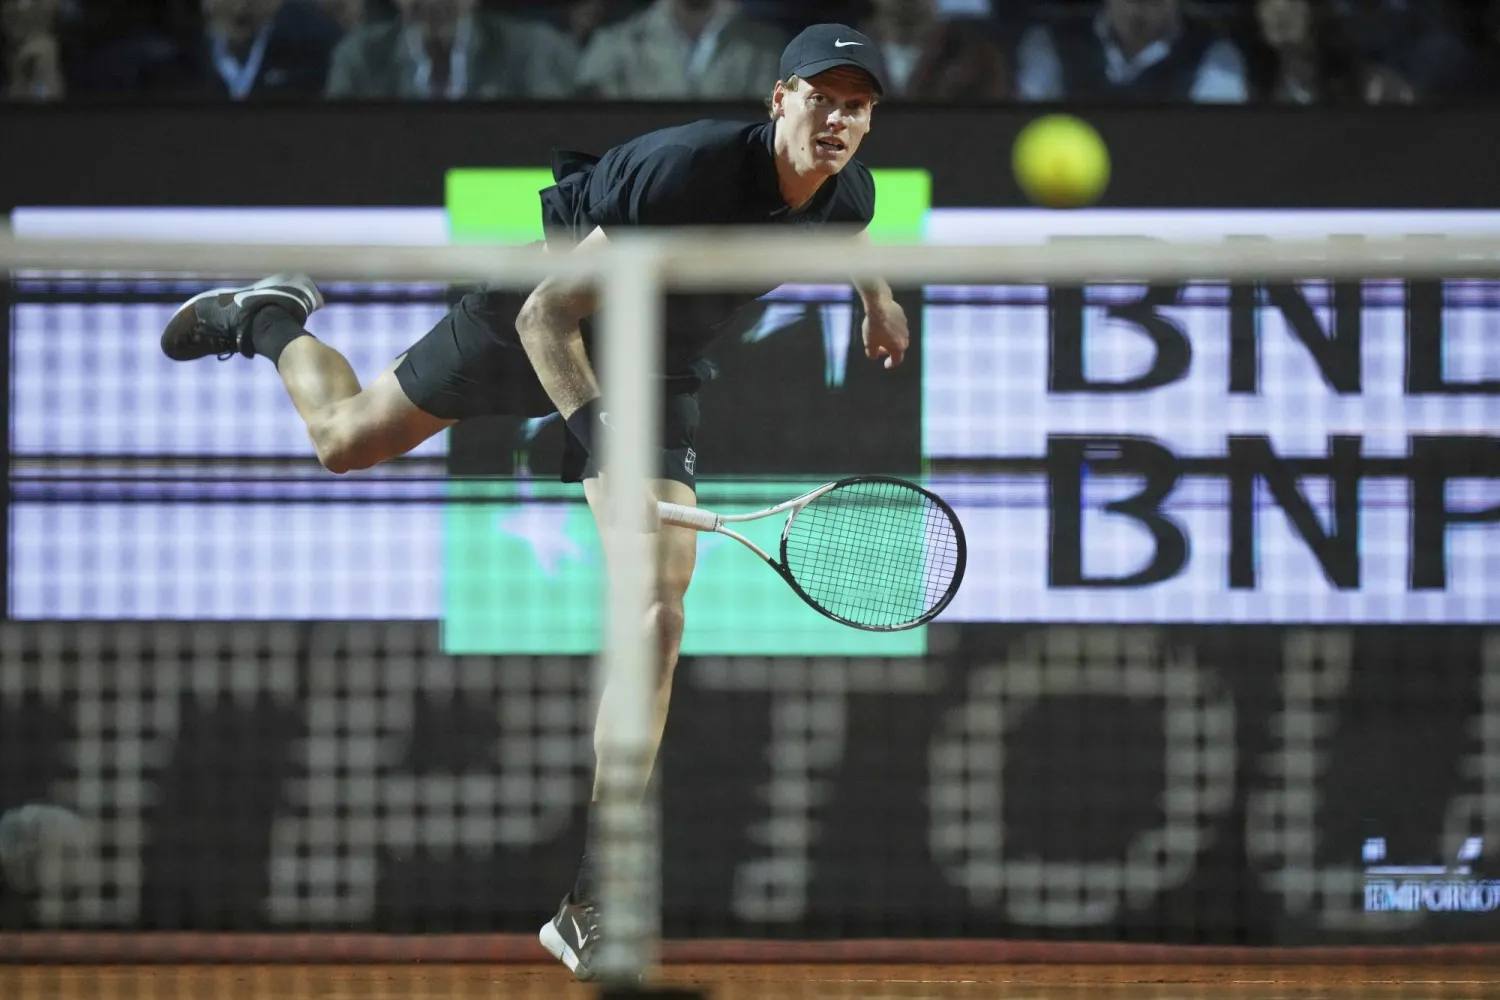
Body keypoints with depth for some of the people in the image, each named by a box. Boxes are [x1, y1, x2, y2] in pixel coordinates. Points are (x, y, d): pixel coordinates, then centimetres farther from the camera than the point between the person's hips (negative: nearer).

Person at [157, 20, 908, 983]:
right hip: (541, 320, -4)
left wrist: (877, 298, 28)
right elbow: (550, 315, -32)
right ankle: (274, 323, 48)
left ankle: (592, 910, -12)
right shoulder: (684, 173, -37)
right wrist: (597, 434, -42)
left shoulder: (849, 193, -18)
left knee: (658, 617, -12)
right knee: (347, 441, 11)